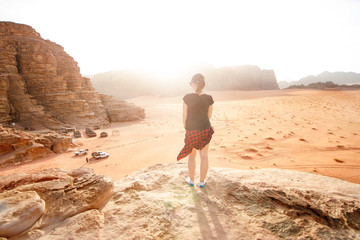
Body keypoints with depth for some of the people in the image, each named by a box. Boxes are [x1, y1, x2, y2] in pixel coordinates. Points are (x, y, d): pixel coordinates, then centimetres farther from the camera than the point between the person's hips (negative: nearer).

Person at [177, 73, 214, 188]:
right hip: (206, 130, 2)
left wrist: (186, 127, 10)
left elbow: (184, 116, -7)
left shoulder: (187, 98, -12)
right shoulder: (208, 98, -6)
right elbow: (209, 116, 4)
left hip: (191, 130, -1)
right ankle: (202, 181, 27)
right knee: (204, 156, 13)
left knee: (192, 155, 17)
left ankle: (191, 180, 31)